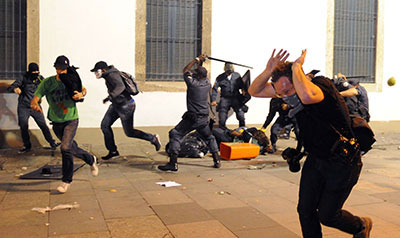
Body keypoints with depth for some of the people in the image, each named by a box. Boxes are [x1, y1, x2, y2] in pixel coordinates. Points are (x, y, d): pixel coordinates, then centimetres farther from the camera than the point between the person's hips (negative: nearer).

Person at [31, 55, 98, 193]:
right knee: (72, 148, 16)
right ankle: (91, 160, 45)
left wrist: (81, 94, -16)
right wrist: (35, 104, -42)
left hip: (71, 120, -2)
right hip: (56, 122, 2)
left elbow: (83, 89, 9)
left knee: (66, 148, -18)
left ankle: (66, 180, -3)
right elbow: (35, 98, -17)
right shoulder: (47, 82, -11)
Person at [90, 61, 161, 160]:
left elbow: (120, 86, -39)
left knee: (129, 132, 1)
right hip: (116, 105, 10)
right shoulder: (109, 75, 7)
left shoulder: (112, 75, -22)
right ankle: (113, 151, 11)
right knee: (105, 125, 3)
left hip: (126, 106, -10)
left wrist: (110, 96, -49)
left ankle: (153, 139, 18)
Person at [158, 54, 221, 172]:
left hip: (192, 118, -6)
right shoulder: (207, 83, 2)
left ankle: (173, 163, -10)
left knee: (175, 135, -2)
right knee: (209, 137, 25)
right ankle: (217, 161, 25)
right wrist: (200, 64, 28)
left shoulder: (192, 83, -12)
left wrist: (197, 59, 12)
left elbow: (185, 70, 5)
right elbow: (203, 75, 27)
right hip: (204, 118, 6)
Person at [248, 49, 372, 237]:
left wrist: (296, 67, -36)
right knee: (305, 210, 3)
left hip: (342, 162, -7)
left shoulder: (322, 85, -28)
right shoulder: (289, 89, -6)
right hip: (315, 159, 7)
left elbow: (307, 97, -53)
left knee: (326, 215, 4)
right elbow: (254, 91, -4)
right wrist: (269, 71, -23)